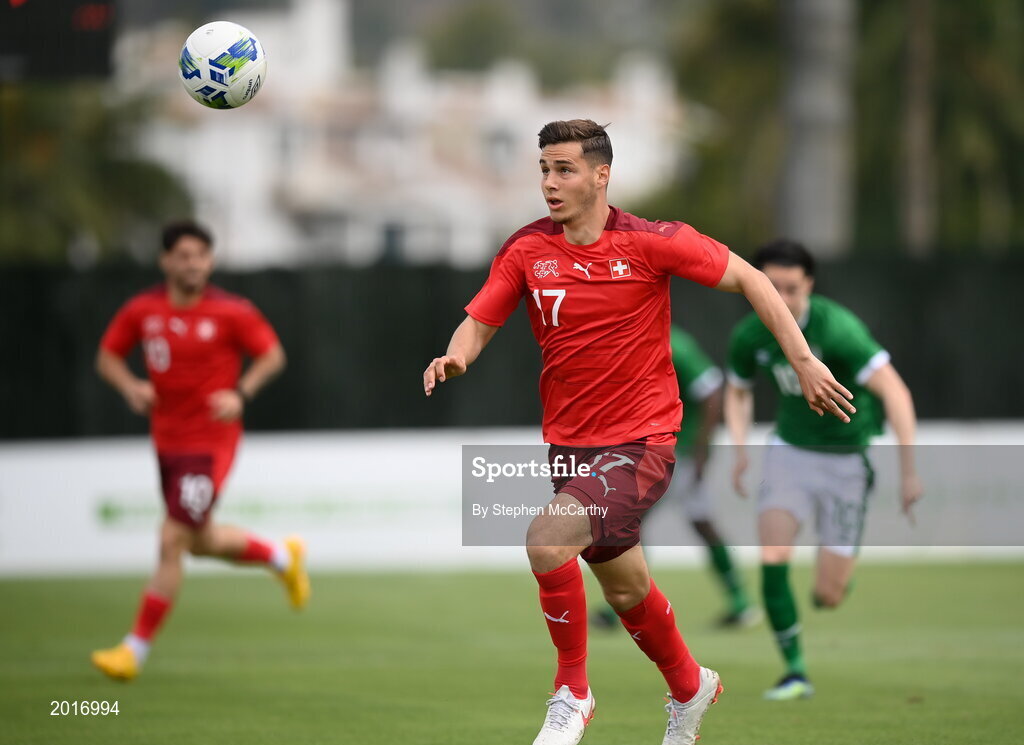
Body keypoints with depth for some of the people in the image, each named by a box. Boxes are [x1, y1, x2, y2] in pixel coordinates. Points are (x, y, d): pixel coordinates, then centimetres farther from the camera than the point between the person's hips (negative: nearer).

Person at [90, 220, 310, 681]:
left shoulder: (231, 313, -10)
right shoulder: (142, 311, -1)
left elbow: (273, 355, 0)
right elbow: (107, 357, 10)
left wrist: (241, 393, -16)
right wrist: (131, 388, -11)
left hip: (211, 442, -6)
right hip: (167, 440, 6)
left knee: (172, 541, -11)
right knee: (201, 542, 18)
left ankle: (136, 648, -4)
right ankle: (282, 557, 46)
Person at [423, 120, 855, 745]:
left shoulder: (651, 243, -12)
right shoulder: (526, 250, -2)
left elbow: (748, 278, -4)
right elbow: (480, 323, 1)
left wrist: (804, 361, -8)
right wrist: (455, 357, -22)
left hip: (641, 441, -5)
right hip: (570, 443, 5)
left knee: (547, 539, -27)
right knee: (625, 588, 19)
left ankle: (573, 693, -9)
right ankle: (689, 686, 48)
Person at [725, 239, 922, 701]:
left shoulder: (835, 328, -24)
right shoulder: (749, 337, -7)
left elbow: (894, 392, -25)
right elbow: (738, 392, 15)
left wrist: (908, 470, -28)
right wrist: (740, 449, 0)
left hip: (846, 458, -3)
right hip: (790, 450, 3)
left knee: (827, 597, -1)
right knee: (772, 559, -19)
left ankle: (838, 573, 39)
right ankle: (795, 674, -8)